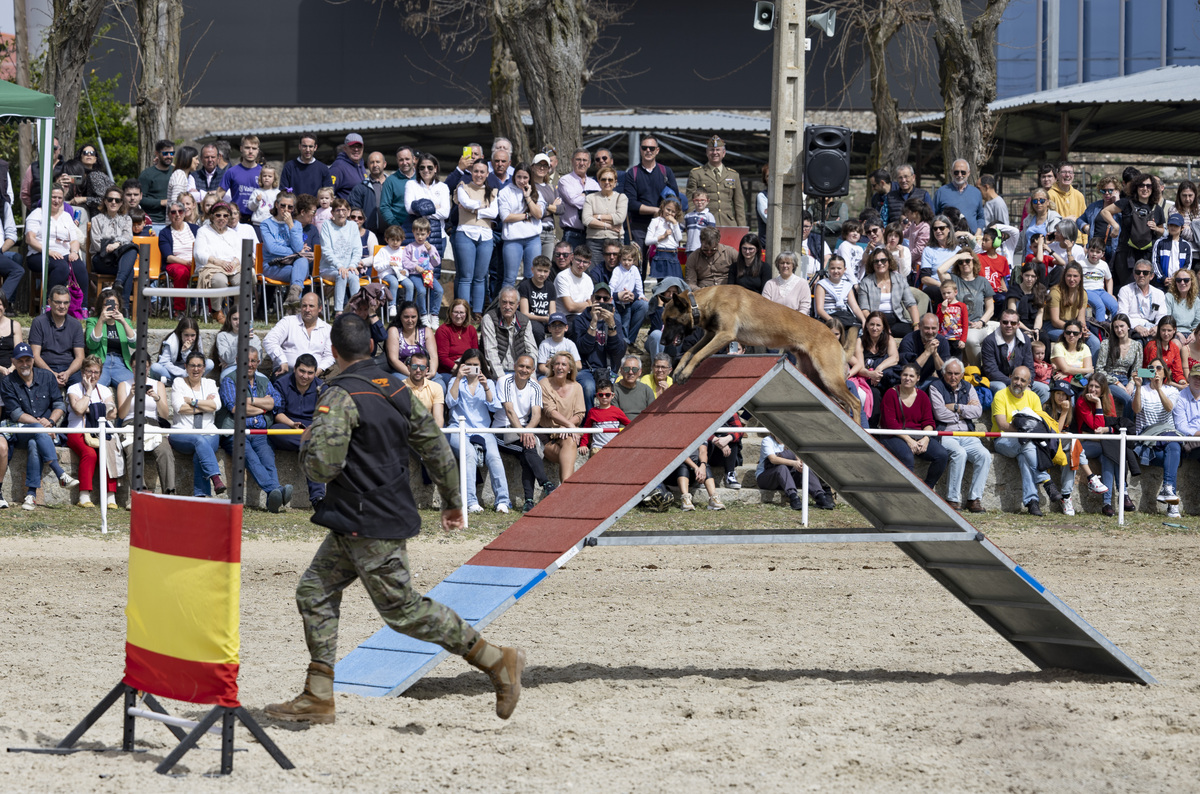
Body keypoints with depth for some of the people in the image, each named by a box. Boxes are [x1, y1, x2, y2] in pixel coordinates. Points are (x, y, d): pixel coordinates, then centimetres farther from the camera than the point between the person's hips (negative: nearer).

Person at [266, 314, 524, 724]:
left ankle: (497, 660, 2)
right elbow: (436, 448, 12)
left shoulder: (342, 397, -18)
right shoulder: (397, 391, 7)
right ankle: (318, 698, 10)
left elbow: (322, 465, -24)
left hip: (369, 526, -9)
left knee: (403, 609, -3)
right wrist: (453, 500, 25)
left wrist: (308, 443, -1)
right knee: (315, 592, 11)